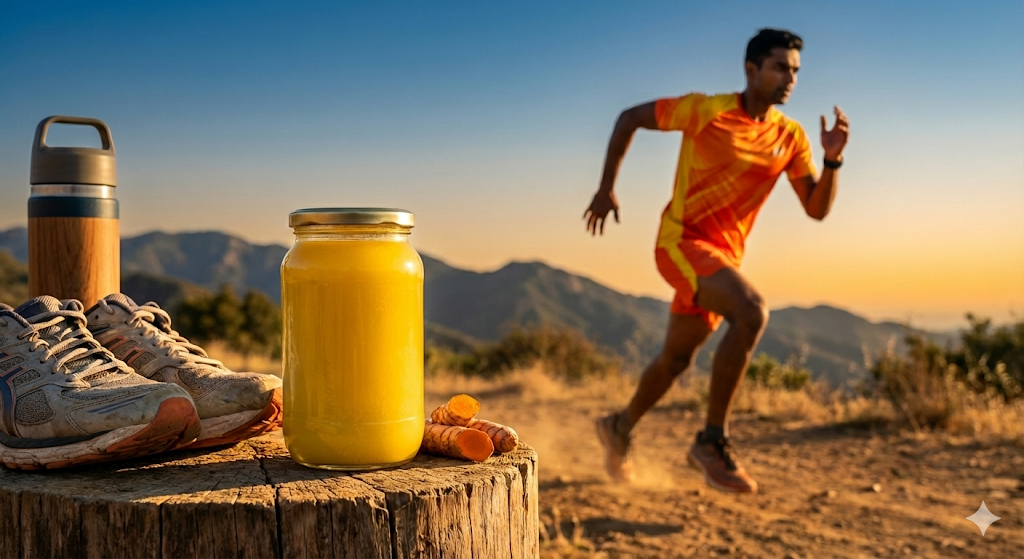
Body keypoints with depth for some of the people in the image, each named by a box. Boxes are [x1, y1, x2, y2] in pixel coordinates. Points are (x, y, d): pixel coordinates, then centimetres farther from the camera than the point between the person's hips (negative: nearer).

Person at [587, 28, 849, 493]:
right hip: (681, 241, -6)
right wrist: (606, 188, -2)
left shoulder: (791, 137, 3)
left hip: (725, 256, 6)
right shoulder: (706, 110, -11)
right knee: (751, 312, -29)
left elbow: (817, 209, 4)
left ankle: (619, 429, 42)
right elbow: (629, 118, 0)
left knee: (676, 359, 16)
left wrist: (833, 159, -13)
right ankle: (712, 442, -19)